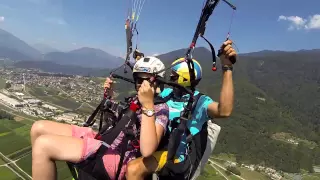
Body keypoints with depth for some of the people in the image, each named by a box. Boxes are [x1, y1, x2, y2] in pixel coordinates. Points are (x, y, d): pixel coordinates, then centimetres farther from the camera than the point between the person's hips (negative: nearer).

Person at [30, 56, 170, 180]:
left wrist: (147, 104, -28)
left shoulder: (161, 108, -9)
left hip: (118, 158, -8)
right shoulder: (133, 100, 15)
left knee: (43, 145, -22)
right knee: (39, 128, 4)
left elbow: (147, 151, -25)